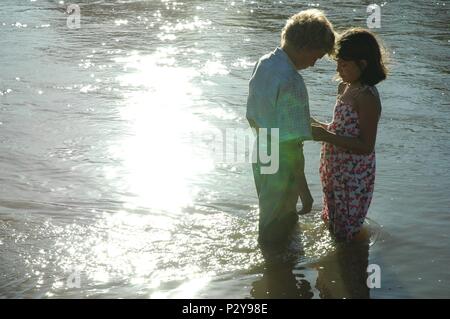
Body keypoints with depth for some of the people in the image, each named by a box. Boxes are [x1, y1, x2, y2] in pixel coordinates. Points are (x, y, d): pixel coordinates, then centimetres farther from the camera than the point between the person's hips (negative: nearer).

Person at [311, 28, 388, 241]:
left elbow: (366, 146, -25)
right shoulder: (344, 87, 3)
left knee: (345, 231, 9)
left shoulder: (367, 97, -24)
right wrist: (319, 126, -2)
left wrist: (326, 136, -27)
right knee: (333, 221, 25)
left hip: (353, 175, -8)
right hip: (335, 168, 9)